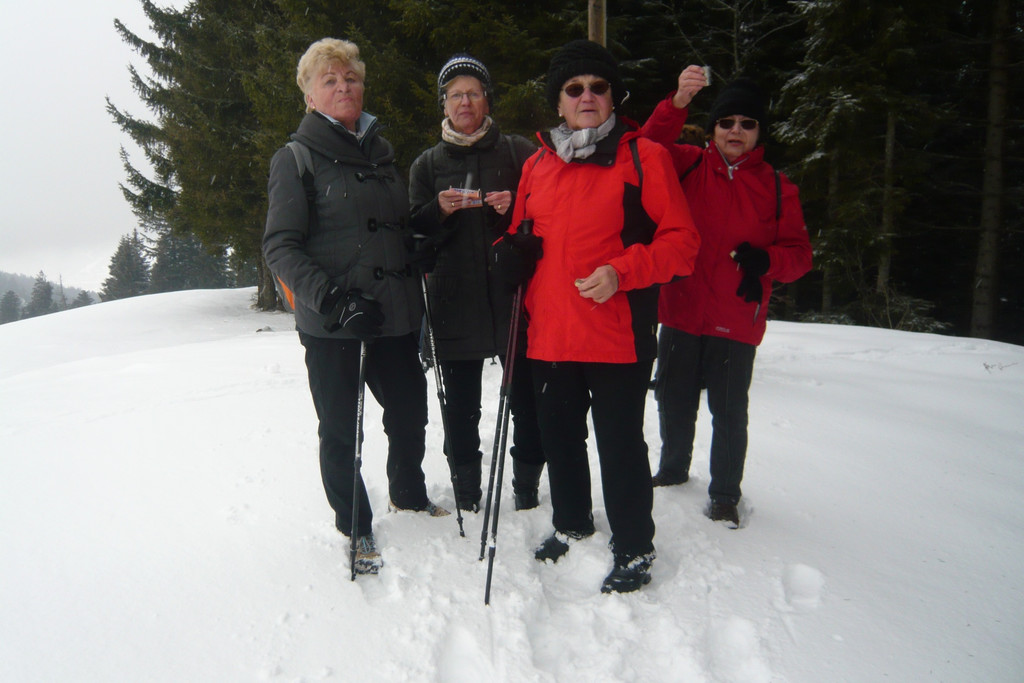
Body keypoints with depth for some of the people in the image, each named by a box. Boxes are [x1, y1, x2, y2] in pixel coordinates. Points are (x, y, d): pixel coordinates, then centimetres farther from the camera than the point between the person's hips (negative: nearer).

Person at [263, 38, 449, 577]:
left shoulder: (381, 151, 14)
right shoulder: (296, 158, -3)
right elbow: (280, 246, -11)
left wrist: (417, 302, 16)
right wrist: (331, 298, -24)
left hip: (394, 316, 5)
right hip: (331, 328, -5)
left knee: (410, 414, 15)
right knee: (340, 430, 6)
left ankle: (409, 495, 43)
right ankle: (356, 528, 28)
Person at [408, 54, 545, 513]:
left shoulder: (518, 152, 9)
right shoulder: (427, 164, 14)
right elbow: (416, 231, 9)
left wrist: (514, 207, -12)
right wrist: (440, 211, -12)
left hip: (513, 294, -1)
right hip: (453, 300, 2)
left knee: (526, 399, 1)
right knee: (460, 406, 7)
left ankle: (527, 491, 19)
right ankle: (467, 495, 22)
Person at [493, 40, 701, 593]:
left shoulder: (643, 157, -3)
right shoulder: (536, 166, 12)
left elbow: (682, 241, -6)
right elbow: (521, 234, 23)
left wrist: (621, 272, -21)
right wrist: (510, 253, 0)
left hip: (618, 334, -5)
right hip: (549, 334, 5)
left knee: (620, 442, 3)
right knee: (558, 434, 17)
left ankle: (634, 547, 24)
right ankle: (571, 522, 40)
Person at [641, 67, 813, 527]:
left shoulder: (777, 188, 4)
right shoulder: (688, 166, 4)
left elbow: (799, 252, 4)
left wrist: (765, 260, -17)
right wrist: (677, 103, -30)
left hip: (736, 322, -1)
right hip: (680, 314, 1)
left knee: (729, 412, 6)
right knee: (674, 402, 16)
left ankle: (725, 494, 24)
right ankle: (673, 469, 39)